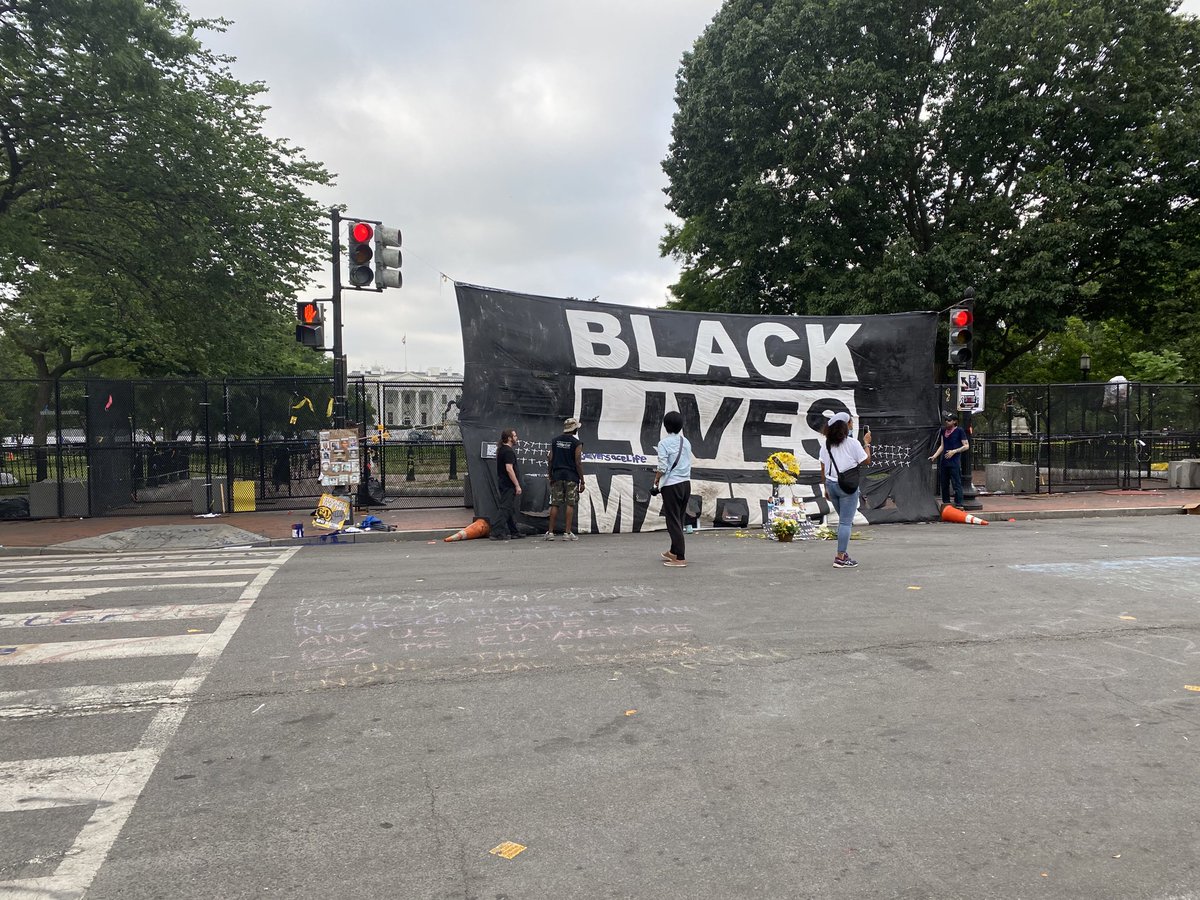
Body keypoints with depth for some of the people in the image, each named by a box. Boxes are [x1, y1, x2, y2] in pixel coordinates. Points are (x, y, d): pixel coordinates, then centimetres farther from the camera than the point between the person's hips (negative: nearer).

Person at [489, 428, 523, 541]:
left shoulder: (501, 449, 16)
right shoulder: (508, 451, -16)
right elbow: (509, 469, -23)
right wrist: (517, 485, -21)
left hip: (504, 484, 10)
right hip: (509, 485, -10)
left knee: (512, 509, 16)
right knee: (505, 508, -9)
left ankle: (513, 532, 22)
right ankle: (497, 532, -10)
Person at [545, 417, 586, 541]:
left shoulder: (555, 441, 9)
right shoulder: (577, 443, -5)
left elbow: (550, 461, 7)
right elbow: (578, 462, -9)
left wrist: (551, 477, 15)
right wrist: (582, 481, -4)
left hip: (557, 475, 4)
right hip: (571, 477, -4)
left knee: (555, 504, 6)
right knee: (570, 504, -1)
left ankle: (550, 532, 6)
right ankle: (567, 533, -2)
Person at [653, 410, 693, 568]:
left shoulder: (664, 443, -11)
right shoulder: (686, 442, 8)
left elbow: (663, 467, -16)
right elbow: (688, 464, 12)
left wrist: (656, 479, 4)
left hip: (671, 485, -7)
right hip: (686, 483, 7)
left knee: (673, 521, -1)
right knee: (679, 520, 18)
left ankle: (680, 558, -2)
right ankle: (674, 552, 31)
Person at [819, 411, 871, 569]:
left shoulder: (826, 445, 6)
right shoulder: (852, 443, -10)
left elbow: (823, 469, 8)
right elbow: (866, 461, -2)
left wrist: (826, 488, 15)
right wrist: (866, 443, 11)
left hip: (831, 484, 6)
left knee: (843, 519, 21)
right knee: (846, 522, -2)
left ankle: (843, 552, 22)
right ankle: (841, 558, -4)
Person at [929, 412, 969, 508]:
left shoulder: (959, 431, -4)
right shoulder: (944, 431, 13)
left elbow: (966, 446, -5)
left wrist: (954, 451, -14)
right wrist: (934, 456, 7)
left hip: (954, 462, -6)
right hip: (944, 461, 7)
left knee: (957, 484, -6)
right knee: (944, 483, 10)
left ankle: (959, 504, -3)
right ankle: (946, 503, 20)